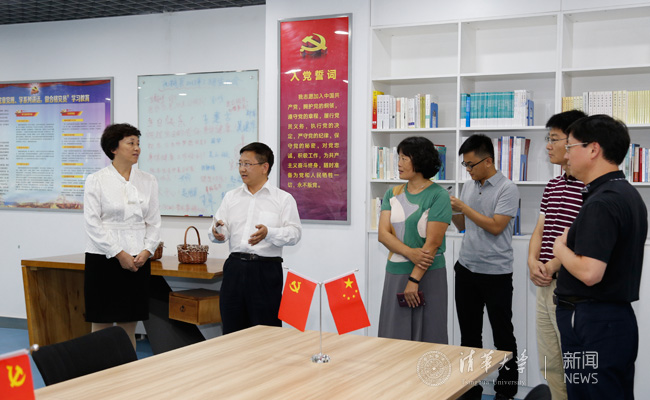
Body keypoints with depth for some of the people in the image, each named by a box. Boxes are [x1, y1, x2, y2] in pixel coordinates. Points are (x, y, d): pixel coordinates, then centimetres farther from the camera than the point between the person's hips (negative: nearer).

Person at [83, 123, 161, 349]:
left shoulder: (148, 181, 9)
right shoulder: (96, 180, -3)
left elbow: (154, 222, 9)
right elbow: (93, 223, -8)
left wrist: (147, 250, -6)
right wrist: (119, 254, -13)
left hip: (138, 261, 4)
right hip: (104, 258, -3)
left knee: (129, 326, 8)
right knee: (102, 326, 1)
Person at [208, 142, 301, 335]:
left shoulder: (284, 198, 3)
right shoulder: (231, 197, 15)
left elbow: (294, 232, -6)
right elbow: (220, 230, 9)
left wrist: (268, 233, -24)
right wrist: (217, 233, -15)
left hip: (266, 270, -4)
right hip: (235, 266, 4)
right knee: (232, 330, 8)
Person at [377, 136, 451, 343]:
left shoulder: (438, 196, -5)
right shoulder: (393, 194, 10)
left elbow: (433, 242, -11)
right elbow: (383, 234, 1)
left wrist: (414, 279, -15)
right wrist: (410, 253, -15)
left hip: (428, 274, -4)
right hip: (395, 272, 5)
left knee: (426, 335, 1)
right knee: (394, 335, 6)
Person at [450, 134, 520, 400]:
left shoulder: (507, 189, -10)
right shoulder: (468, 187, 10)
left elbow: (495, 226, -19)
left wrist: (462, 206, -15)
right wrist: (450, 210, -2)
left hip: (496, 273, -6)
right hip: (466, 268, 6)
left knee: (503, 334, 5)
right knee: (469, 333, 12)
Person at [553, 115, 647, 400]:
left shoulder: (601, 203, -20)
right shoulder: (628, 195, 12)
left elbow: (589, 272, -27)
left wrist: (560, 248, -10)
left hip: (593, 324, -10)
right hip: (620, 318, 10)